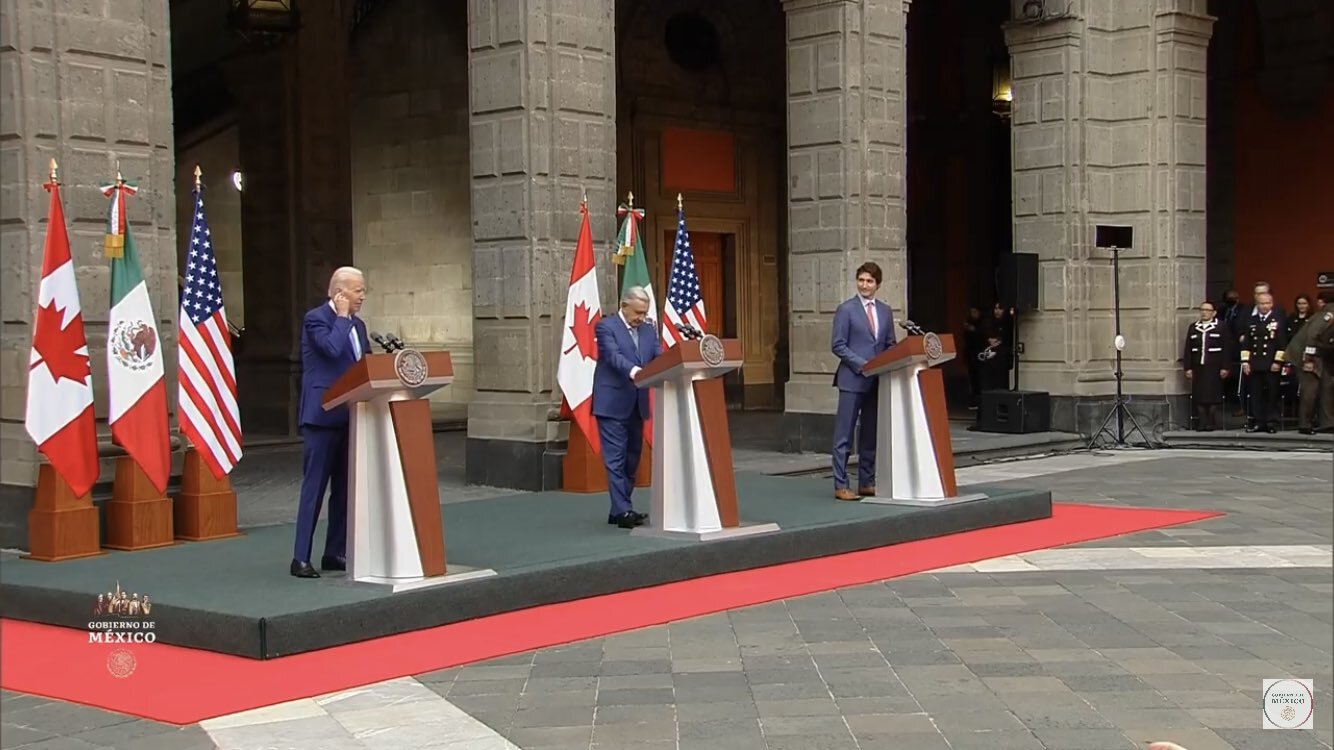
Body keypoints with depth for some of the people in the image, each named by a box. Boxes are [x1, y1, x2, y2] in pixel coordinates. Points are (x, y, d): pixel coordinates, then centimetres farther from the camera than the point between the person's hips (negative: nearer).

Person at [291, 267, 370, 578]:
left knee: (344, 487, 10)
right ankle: (301, 559, -3)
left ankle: (335, 553, 17)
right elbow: (332, 348, -24)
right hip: (322, 415, -8)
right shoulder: (315, 318, -7)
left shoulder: (357, 325, 16)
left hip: (350, 416, 8)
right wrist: (342, 317, -12)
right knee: (314, 486, -7)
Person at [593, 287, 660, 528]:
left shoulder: (649, 330, 13)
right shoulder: (606, 326, -6)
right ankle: (622, 511, -9)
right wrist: (632, 370, -40)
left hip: (637, 405, 7)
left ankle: (620, 509, 19)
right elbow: (613, 356, -21)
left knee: (632, 460, 11)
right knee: (616, 460, -7)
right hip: (613, 404, -7)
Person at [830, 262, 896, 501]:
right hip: (853, 379, -5)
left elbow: (890, 345, 16)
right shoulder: (846, 309, -2)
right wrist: (861, 364, -16)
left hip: (878, 381, 5)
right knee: (844, 435, -3)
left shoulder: (885, 311, 13)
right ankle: (840, 485, -1)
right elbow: (838, 345, -6)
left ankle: (867, 483, 17)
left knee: (871, 434, 10)